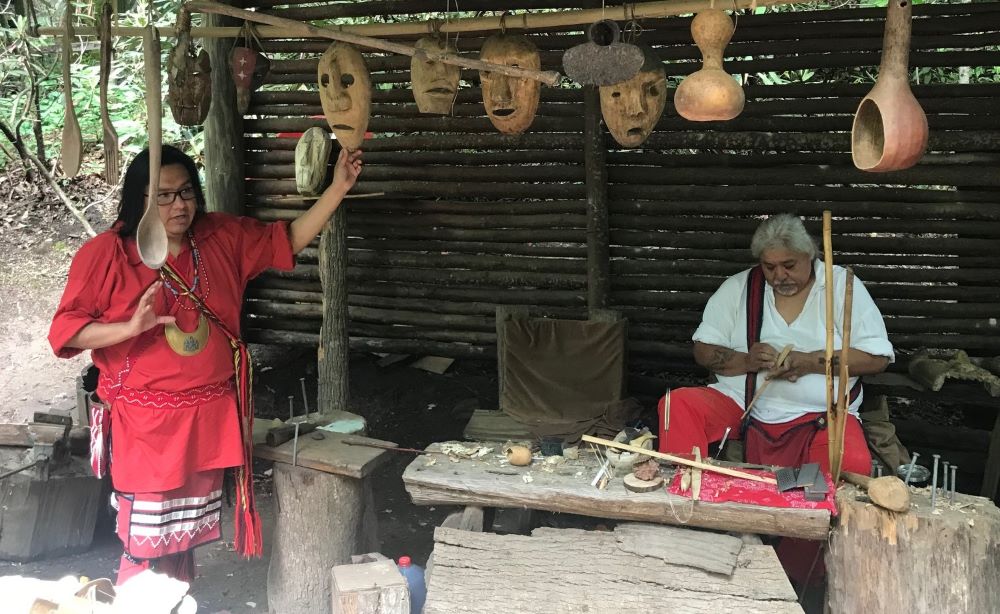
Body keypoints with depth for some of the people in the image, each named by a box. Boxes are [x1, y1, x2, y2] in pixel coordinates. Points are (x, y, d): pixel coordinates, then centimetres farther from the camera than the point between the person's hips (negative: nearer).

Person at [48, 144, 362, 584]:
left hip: (212, 416, 5)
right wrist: (130, 327, -26)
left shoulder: (223, 238, 4)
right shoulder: (105, 253, -9)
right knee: (147, 546, -1)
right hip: (146, 423, -4)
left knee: (187, 537, 17)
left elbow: (288, 239, 7)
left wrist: (337, 189, -3)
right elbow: (66, 329, -9)